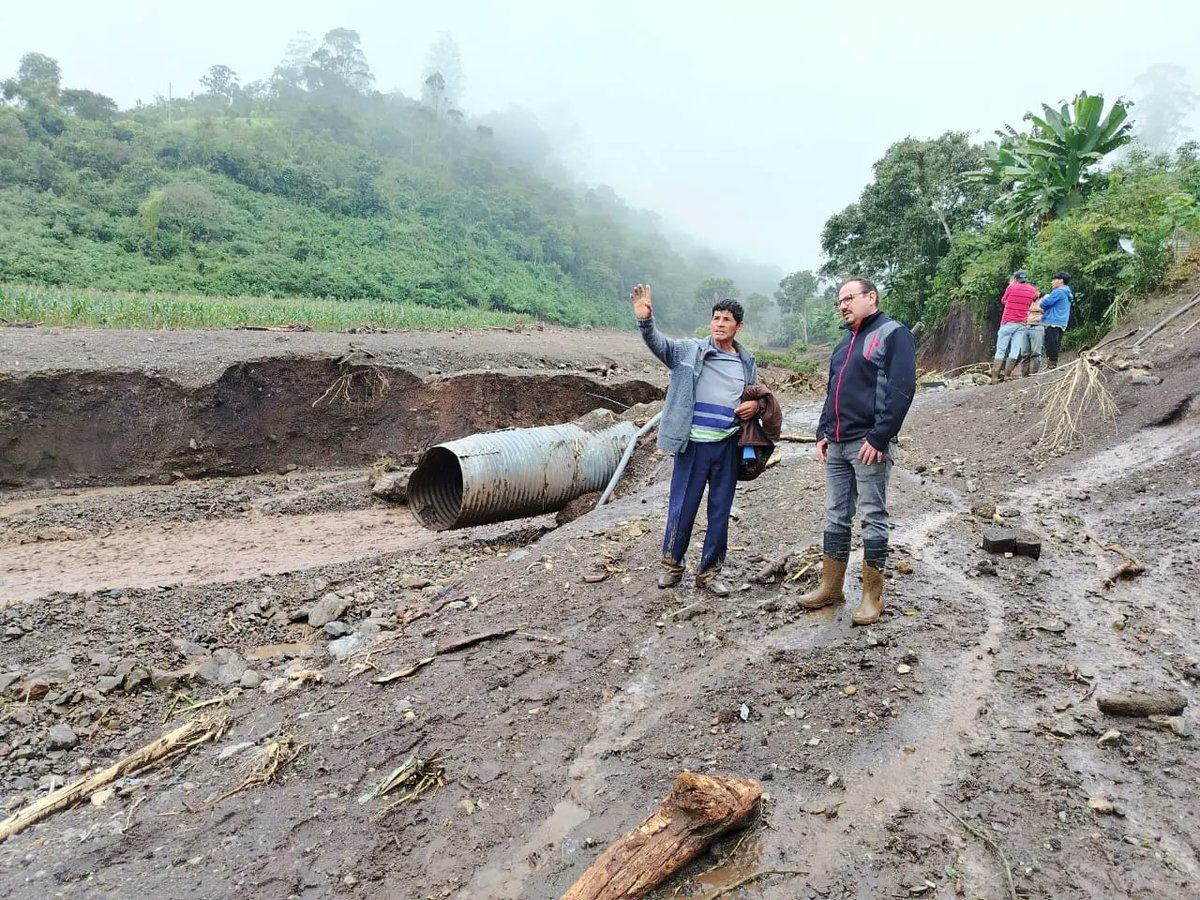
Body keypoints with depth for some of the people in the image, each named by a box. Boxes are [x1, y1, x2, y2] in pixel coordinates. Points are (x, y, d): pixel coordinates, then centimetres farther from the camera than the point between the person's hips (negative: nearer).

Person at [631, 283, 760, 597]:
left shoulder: (746, 362, 11)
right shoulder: (689, 350, 0)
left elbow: (757, 397, 24)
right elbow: (659, 344, -17)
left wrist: (756, 405, -1)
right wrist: (645, 320, -37)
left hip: (728, 447, 3)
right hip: (693, 445, -3)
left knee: (720, 512, 10)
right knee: (682, 507, 4)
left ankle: (709, 573, 24)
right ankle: (672, 565, 24)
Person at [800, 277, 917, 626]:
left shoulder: (893, 334, -5)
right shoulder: (846, 342, 20)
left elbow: (901, 390, -15)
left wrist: (879, 438, -20)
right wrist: (823, 433, 12)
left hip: (868, 445, -8)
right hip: (836, 445, 8)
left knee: (873, 518, 0)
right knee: (835, 516, 12)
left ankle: (872, 596, 9)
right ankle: (831, 587, 22)